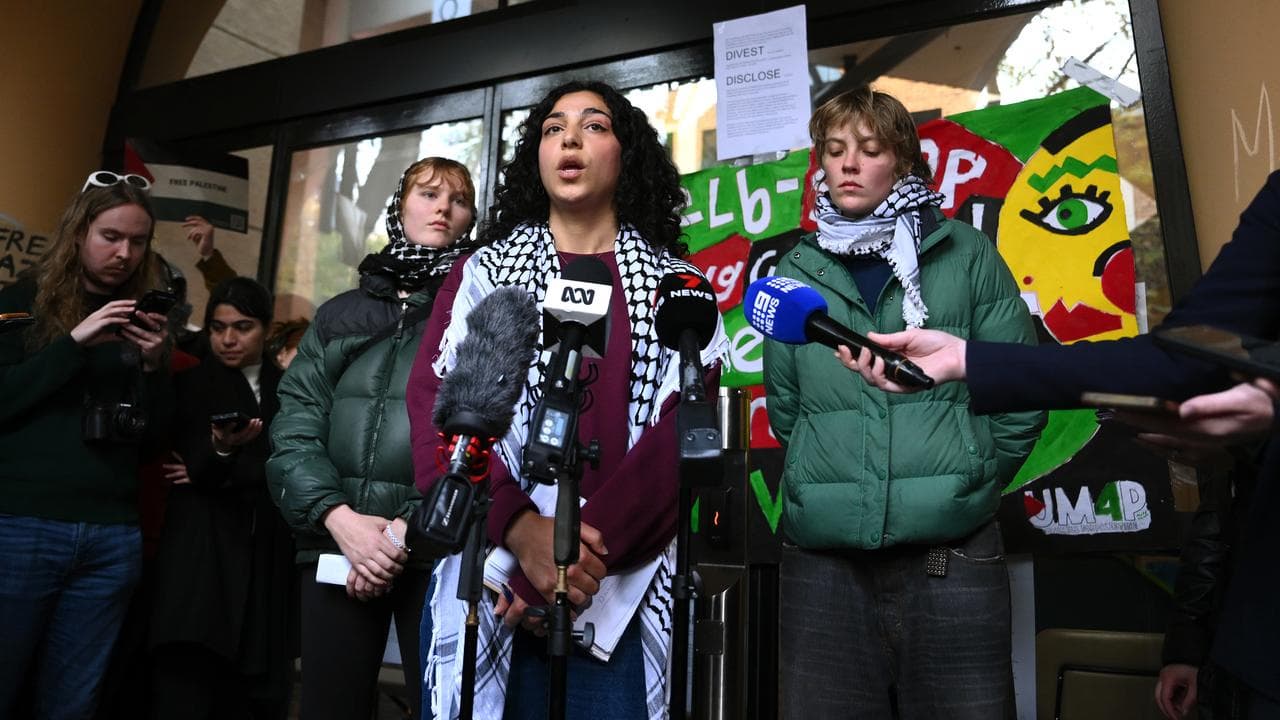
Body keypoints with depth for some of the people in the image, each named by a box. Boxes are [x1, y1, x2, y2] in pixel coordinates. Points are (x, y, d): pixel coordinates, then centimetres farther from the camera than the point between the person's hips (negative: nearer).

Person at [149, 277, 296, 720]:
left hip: (270, 557, 1)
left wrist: (214, 471, -3)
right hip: (202, 554, -1)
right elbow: (194, 469, -5)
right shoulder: (190, 385, 7)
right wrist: (219, 451, -26)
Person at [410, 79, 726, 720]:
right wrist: (523, 530, -19)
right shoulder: (483, 274, 9)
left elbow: (684, 432, -5)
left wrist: (590, 546, -18)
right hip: (487, 578, 1)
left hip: (620, 590, 0)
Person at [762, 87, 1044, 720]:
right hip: (822, 557, 2)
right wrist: (833, 492, 9)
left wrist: (964, 487, 4)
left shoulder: (965, 254, 4)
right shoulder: (797, 271, 9)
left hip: (951, 553, -1)